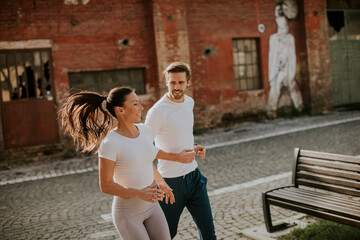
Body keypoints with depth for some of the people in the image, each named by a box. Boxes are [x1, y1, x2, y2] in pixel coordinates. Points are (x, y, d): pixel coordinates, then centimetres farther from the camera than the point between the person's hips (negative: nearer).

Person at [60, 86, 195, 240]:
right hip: (127, 213, -6)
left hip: (151, 206, 6)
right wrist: (139, 194, -29)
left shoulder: (144, 130, -6)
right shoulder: (109, 143, -26)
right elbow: (105, 185, -20)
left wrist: (160, 182, 17)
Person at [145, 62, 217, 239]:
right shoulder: (157, 111, -18)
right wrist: (176, 156, -23)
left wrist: (194, 148, 4)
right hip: (171, 181, -6)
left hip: (193, 174, 6)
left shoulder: (190, 102, 6)